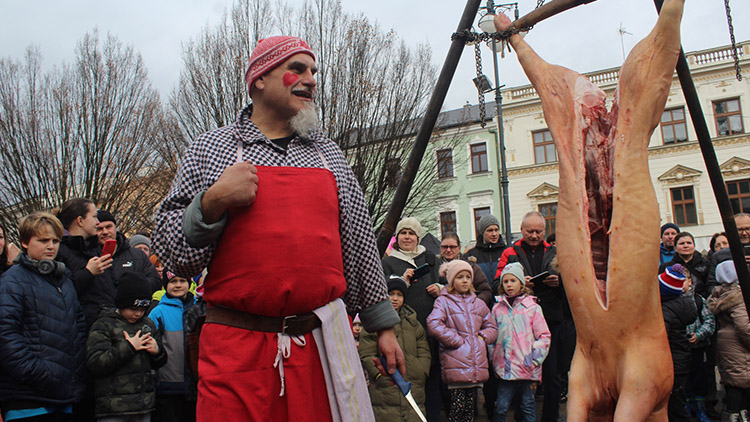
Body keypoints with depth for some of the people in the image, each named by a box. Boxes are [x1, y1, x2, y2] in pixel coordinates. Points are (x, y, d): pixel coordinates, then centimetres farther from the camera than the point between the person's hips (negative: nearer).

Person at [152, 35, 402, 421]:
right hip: (236, 349, -2)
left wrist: (383, 325, 15)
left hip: (323, 344, 3)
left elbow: (359, 247, 15)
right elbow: (170, 253, 4)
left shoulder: (330, 156, 13)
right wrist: (213, 202, -13)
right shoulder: (210, 149, 5)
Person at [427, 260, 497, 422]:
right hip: (456, 365, -5)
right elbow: (433, 325, -13)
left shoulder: (478, 303, 19)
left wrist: (483, 336, 3)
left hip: (477, 365, 5)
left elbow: (492, 327, 25)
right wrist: (457, 340, -12)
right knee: (458, 406, -7)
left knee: (470, 406, 9)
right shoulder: (443, 301, 2)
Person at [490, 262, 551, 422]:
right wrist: (493, 359, 3)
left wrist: (534, 358, -8)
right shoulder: (497, 309, 9)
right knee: (501, 407, -2)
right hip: (505, 367, 1)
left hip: (526, 367, -1)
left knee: (528, 406, 8)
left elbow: (544, 337, 1)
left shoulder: (532, 307, 2)